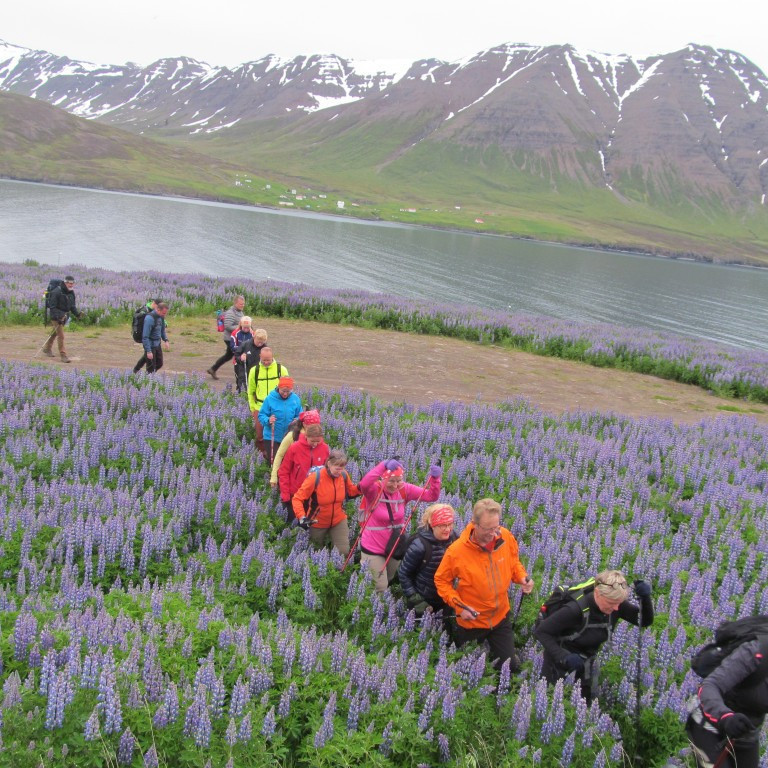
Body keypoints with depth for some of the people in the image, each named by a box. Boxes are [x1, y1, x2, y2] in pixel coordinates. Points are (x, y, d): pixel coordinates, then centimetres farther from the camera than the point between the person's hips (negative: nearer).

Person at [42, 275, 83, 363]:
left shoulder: (71, 292, 6)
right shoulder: (56, 292, -19)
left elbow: (72, 306, 15)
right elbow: (52, 307, -20)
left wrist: (77, 313, -2)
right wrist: (58, 317, -28)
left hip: (64, 316, 8)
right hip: (56, 316, -8)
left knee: (55, 332, 22)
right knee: (60, 335, -12)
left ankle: (47, 348, 41)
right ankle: (63, 355, -12)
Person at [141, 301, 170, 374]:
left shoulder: (161, 317, 1)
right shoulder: (149, 318, -24)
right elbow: (145, 337, -24)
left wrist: (166, 340, 5)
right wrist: (148, 351, -25)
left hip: (158, 344, 8)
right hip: (150, 345, -8)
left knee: (159, 364, 15)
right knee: (151, 367, 0)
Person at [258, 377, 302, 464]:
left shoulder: (295, 399, -5)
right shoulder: (270, 398, -13)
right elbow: (261, 415, -10)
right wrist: (268, 420, -29)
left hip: (289, 438, 3)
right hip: (272, 437, -3)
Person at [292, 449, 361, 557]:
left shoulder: (344, 475, -14)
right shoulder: (315, 477, -27)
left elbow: (350, 491, 5)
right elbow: (297, 498, -22)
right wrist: (302, 517, -36)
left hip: (338, 520, 2)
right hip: (317, 523, -2)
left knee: (344, 552, -5)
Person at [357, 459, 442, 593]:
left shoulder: (404, 490, -9)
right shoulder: (374, 490, -22)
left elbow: (431, 496, -11)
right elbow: (364, 485, -46)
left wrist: (434, 478, -29)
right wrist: (383, 466, -54)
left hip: (394, 546, 5)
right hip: (373, 547, -5)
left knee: (388, 580, 28)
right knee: (380, 588, 4)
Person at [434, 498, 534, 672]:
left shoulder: (506, 537, -18)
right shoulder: (456, 551, -27)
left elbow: (514, 562, 3)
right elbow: (441, 580, -12)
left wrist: (522, 577, -16)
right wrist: (458, 606, -22)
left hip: (500, 617, 3)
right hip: (471, 620, -3)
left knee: (511, 667, 15)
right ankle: (457, 633, 50)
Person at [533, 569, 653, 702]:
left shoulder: (614, 604, -18)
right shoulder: (575, 610, -35)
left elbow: (645, 621, -13)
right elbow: (540, 631, -29)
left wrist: (645, 596, -31)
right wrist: (564, 656, -39)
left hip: (585, 665, 6)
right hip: (560, 666, -5)